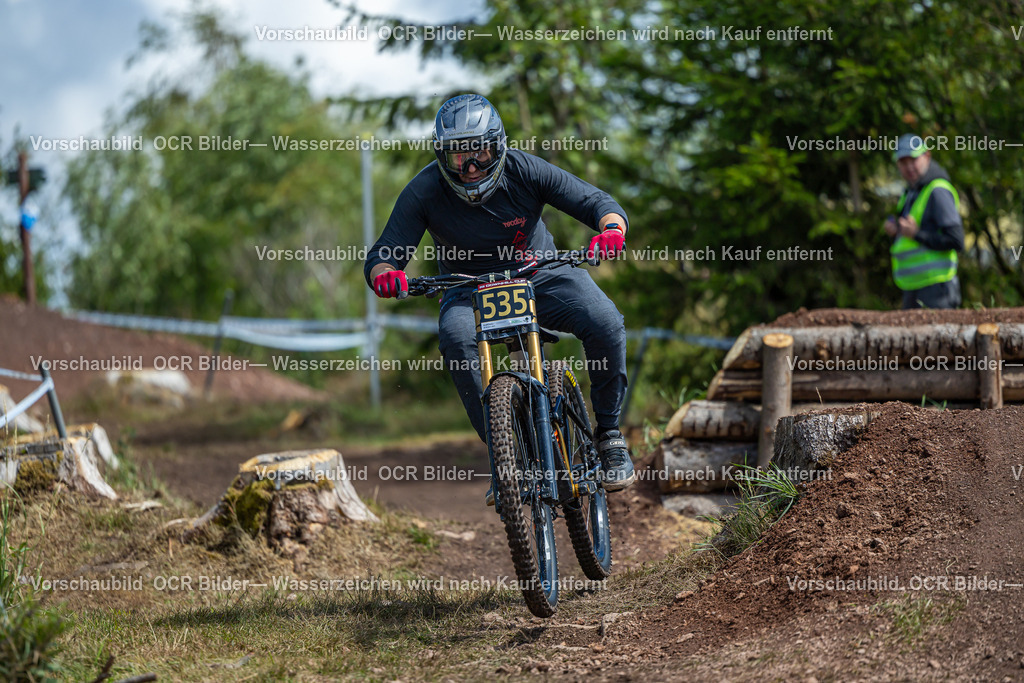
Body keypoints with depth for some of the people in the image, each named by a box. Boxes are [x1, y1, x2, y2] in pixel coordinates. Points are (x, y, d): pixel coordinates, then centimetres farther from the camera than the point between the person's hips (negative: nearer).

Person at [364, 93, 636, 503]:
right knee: (456, 336, -36)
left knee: (605, 323, -27)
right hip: (470, 289, 0)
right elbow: (381, 256, -20)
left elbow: (597, 203, -16)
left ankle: (609, 434, -7)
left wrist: (612, 228, -40)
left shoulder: (525, 171, -18)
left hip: (540, 274, 1)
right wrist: (384, 274, -45)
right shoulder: (425, 192, -19)